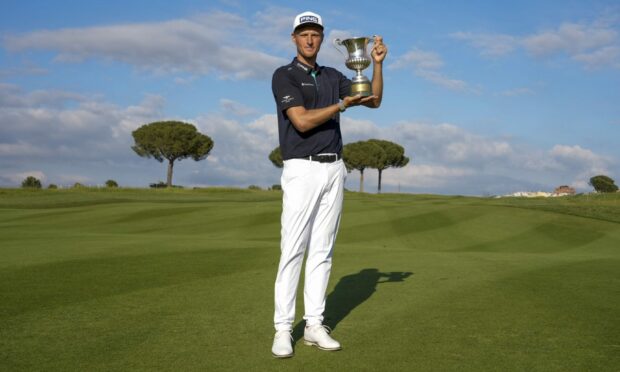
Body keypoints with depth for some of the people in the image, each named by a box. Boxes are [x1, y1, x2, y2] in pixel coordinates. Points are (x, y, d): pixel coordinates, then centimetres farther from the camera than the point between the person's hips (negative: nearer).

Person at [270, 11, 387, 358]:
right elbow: (302, 121, -16)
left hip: (334, 170, 6)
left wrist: (377, 63, 0)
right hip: (302, 171, -5)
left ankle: (315, 325, 11)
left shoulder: (333, 76, 15)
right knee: (293, 250, -8)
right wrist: (343, 105, -14)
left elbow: (375, 101, 13)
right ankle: (283, 329, -3)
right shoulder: (284, 76, -4)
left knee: (322, 250, 6)